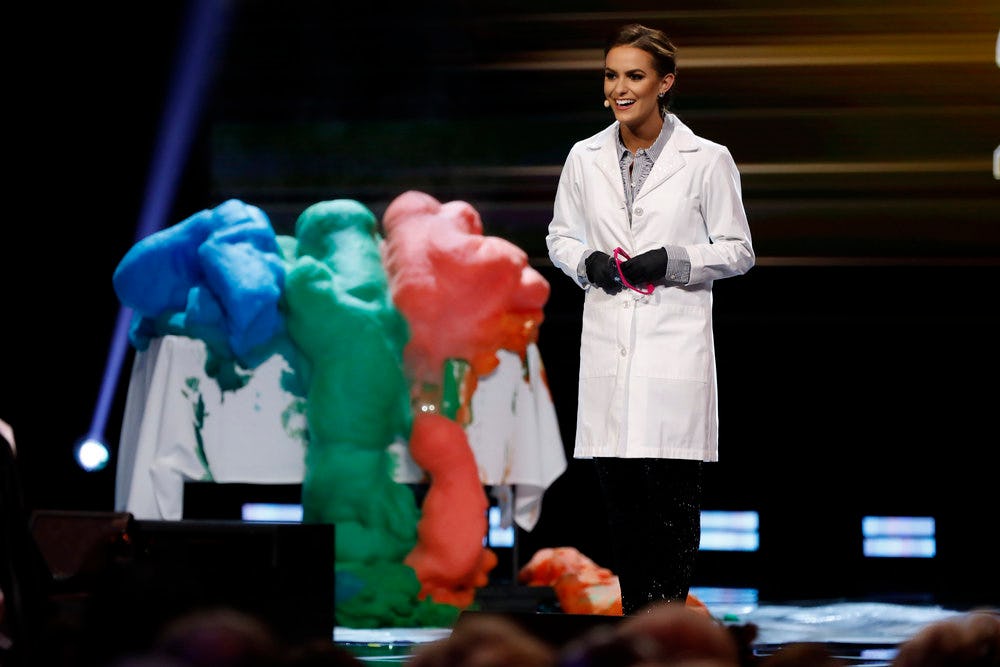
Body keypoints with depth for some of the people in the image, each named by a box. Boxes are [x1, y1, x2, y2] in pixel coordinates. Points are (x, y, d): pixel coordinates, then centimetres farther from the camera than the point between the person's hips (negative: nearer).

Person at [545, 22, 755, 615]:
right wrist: (587, 262, -3)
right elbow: (560, 236, 19)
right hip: (608, 342, 4)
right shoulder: (585, 158, 8)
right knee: (619, 492, 6)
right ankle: (635, 608, 15)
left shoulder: (707, 160, -2)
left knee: (672, 493, -5)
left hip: (674, 342, -3)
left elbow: (738, 251, 2)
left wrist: (672, 261, -13)